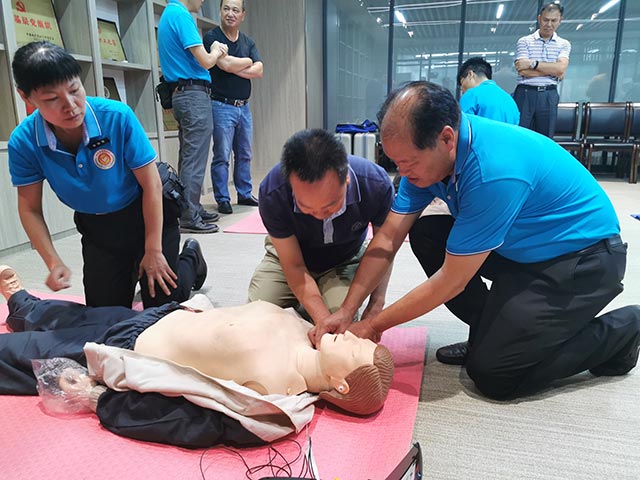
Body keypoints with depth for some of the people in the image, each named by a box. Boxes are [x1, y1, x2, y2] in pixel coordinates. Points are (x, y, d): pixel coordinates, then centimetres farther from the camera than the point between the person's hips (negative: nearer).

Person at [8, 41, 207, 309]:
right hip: (96, 228, 4)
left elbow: (151, 185, -20)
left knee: (163, 305, 0)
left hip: (147, 214, -3)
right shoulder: (23, 143, -19)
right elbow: (30, 209, -5)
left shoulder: (118, 117, -28)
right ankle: (133, 271, 39)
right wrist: (54, 263, -17)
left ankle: (191, 258, 30)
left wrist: (153, 251, -16)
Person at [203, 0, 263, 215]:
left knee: (244, 155, 13)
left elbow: (258, 71, 0)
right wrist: (247, 62, -3)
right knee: (222, 156, -2)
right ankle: (222, 199, 7)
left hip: (244, 106, 6)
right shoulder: (212, 37, -5)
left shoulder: (248, 42, 13)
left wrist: (235, 68, -12)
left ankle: (245, 194, 25)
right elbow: (226, 64, -20)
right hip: (222, 106, -6)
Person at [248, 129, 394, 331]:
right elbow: (294, 267, -24)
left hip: (344, 260, 1)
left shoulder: (376, 184, -32)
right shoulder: (272, 193, -34)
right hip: (290, 256, 0)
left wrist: (376, 303, -22)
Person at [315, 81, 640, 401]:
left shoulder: (494, 172, -34)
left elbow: (451, 281, -27)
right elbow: (388, 238, -7)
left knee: (491, 373, -13)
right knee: (424, 233, -6)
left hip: (585, 257, -8)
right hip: (522, 246, 8)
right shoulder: (425, 155, -10)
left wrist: (374, 326, -18)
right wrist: (346, 311, -12)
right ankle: (494, 332, 7)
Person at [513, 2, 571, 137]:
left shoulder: (564, 44, 10)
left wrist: (532, 63, -12)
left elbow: (561, 68, -8)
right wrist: (553, 70, -8)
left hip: (549, 96, 2)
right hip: (525, 94, -2)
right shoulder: (524, 41, 3)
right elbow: (523, 71, -10)